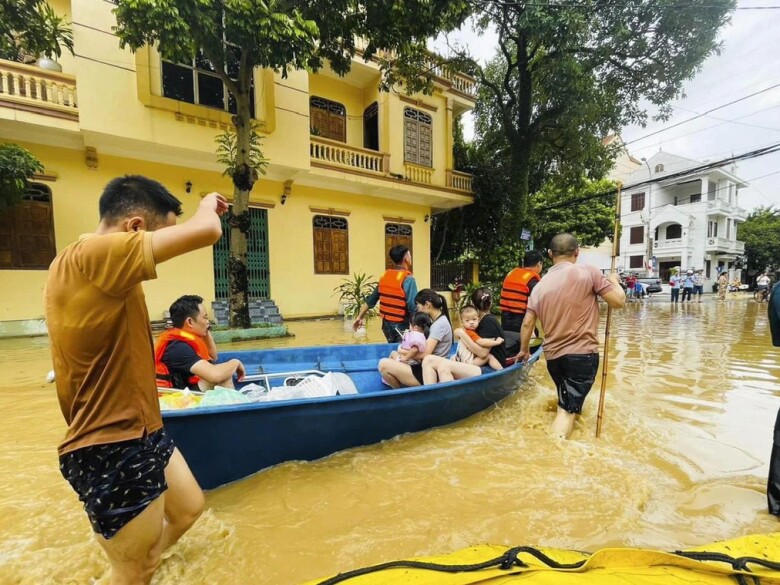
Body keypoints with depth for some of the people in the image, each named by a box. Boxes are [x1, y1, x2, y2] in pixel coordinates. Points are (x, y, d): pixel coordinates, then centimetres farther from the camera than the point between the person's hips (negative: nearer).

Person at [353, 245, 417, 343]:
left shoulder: (385, 275, 4)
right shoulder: (408, 278, -17)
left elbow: (371, 300, 9)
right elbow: (413, 307, -22)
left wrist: (360, 317, 18)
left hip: (386, 324, 7)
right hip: (401, 325, -7)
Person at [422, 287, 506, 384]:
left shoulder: (489, 322, -7)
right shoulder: (482, 321, 18)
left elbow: (482, 353, -16)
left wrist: (462, 334, -11)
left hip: (492, 370, -8)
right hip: (478, 367, 8)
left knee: (444, 366, -33)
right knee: (429, 360, -10)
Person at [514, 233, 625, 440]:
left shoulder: (540, 285, 5)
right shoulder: (588, 271, -7)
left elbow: (528, 323, 6)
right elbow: (619, 301, -5)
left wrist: (524, 350, 21)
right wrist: (614, 281, 16)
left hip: (553, 355, 5)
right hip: (582, 354, -4)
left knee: (567, 403, 26)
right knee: (568, 410, -4)